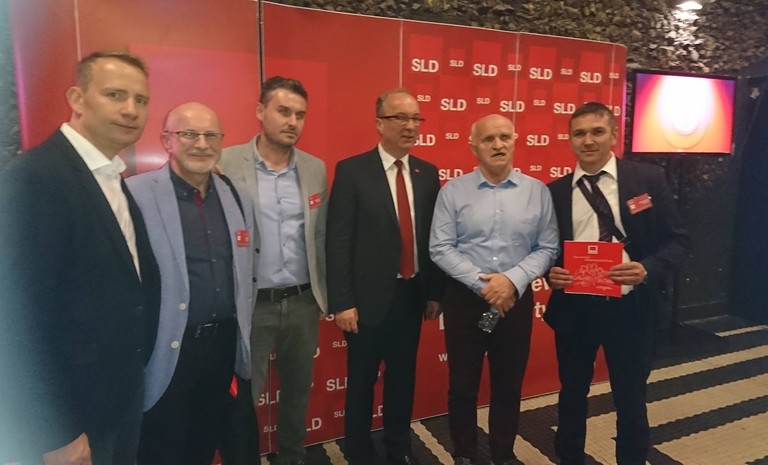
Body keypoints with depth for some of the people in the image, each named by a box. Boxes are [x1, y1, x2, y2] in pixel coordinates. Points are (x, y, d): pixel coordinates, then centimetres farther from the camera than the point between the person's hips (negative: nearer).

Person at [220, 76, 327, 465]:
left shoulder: (316, 169, 5)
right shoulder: (227, 164, -7)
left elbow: (321, 236, 10)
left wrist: (324, 294, 11)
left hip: (302, 302, 4)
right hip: (250, 304, -3)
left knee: (298, 392, 19)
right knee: (243, 396, 12)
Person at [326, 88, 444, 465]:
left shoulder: (428, 174, 5)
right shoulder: (352, 171, -9)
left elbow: (432, 237, 8)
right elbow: (338, 242, -11)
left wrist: (434, 291, 7)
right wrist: (342, 302, -14)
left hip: (412, 295, 4)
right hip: (369, 297, -4)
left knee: (403, 378, 19)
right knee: (362, 381, 12)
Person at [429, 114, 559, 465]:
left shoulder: (537, 191, 1)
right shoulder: (453, 191, -3)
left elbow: (547, 248, -2)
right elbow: (440, 248, -8)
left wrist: (514, 279, -16)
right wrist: (481, 283, -15)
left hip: (517, 299, 1)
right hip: (464, 298, -1)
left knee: (509, 384, 15)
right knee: (463, 383, 11)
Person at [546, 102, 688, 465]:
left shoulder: (648, 179, -2)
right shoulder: (554, 191, 2)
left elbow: (677, 239, -1)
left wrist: (648, 269, -20)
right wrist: (550, 272, -14)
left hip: (629, 307, -1)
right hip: (573, 307, 2)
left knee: (630, 398, 16)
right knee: (572, 394, 18)